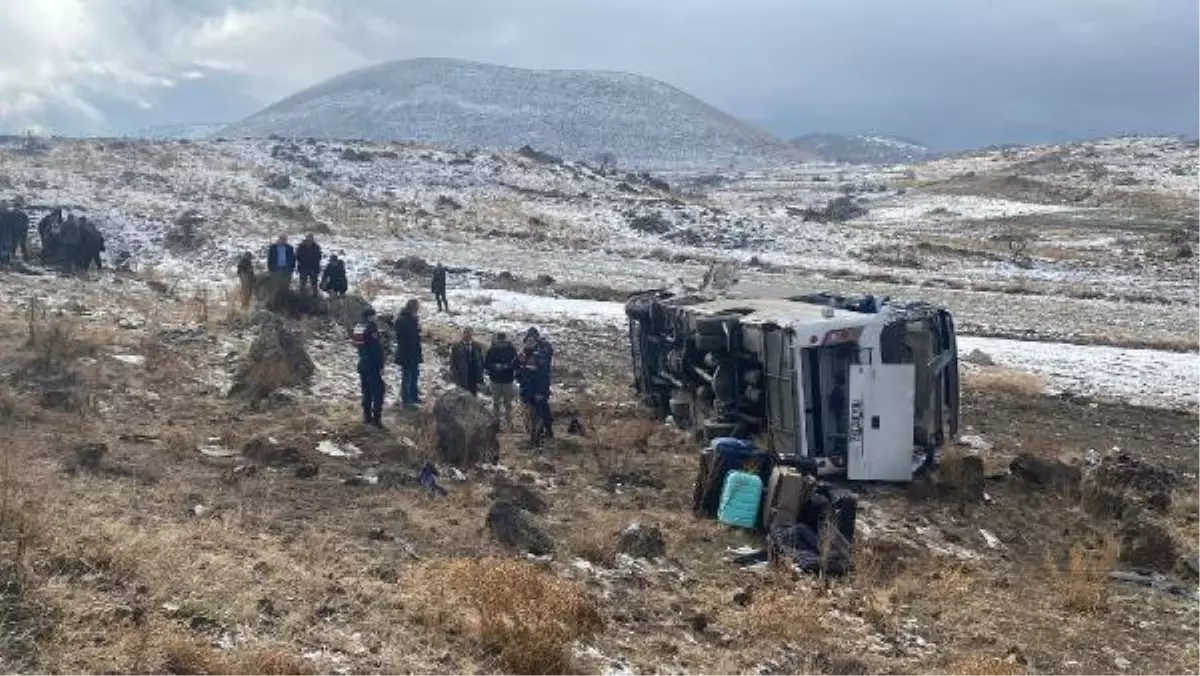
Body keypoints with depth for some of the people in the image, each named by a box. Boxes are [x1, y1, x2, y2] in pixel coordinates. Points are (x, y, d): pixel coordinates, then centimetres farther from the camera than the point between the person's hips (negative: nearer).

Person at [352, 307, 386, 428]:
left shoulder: (358, 327, 5)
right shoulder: (372, 328, -18)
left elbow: (355, 343, 12)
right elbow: (377, 349, -19)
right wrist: (381, 366, -15)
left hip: (362, 365, 8)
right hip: (373, 366, -8)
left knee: (366, 391, 17)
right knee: (377, 391, -2)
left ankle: (367, 417, 24)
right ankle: (376, 418, -5)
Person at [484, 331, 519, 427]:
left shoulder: (511, 350, 0)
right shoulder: (491, 350, 1)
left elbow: (516, 363, -2)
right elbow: (486, 364, 2)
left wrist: (508, 366, -19)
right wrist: (495, 366, -16)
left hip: (508, 380, 0)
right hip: (495, 381, 0)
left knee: (508, 403, 6)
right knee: (496, 403, 4)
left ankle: (509, 423, 12)